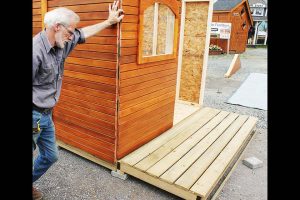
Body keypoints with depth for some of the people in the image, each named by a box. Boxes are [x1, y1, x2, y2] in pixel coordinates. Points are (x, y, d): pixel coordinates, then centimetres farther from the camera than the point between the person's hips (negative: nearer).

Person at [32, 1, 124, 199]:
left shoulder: (61, 44, 2)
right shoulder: (36, 51, -24)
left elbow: (83, 34, 15)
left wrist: (109, 21, 21)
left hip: (46, 115, 8)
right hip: (34, 116, -8)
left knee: (50, 156, 19)